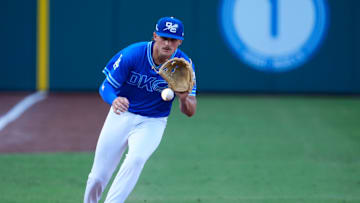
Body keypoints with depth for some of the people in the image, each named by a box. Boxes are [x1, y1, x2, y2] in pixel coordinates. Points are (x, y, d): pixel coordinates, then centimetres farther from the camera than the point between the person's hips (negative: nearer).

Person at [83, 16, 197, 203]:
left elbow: (190, 112, -13)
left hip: (152, 123, 0)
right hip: (122, 116, 0)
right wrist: (114, 100, -39)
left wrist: (184, 99, -38)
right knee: (97, 178, 2)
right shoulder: (132, 54, -20)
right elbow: (106, 86, -15)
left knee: (136, 158, -32)